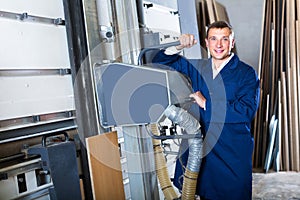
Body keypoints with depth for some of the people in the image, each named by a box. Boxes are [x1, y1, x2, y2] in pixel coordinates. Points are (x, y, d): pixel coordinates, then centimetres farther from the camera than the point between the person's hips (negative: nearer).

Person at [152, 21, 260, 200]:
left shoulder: (246, 73, -5)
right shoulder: (196, 68, 8)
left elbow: (247, 111, -18)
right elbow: (159, 64, 13)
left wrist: (206, 104, -15)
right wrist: (177, 47, -6)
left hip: (233, 153, -3)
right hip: (198, 150, 4)